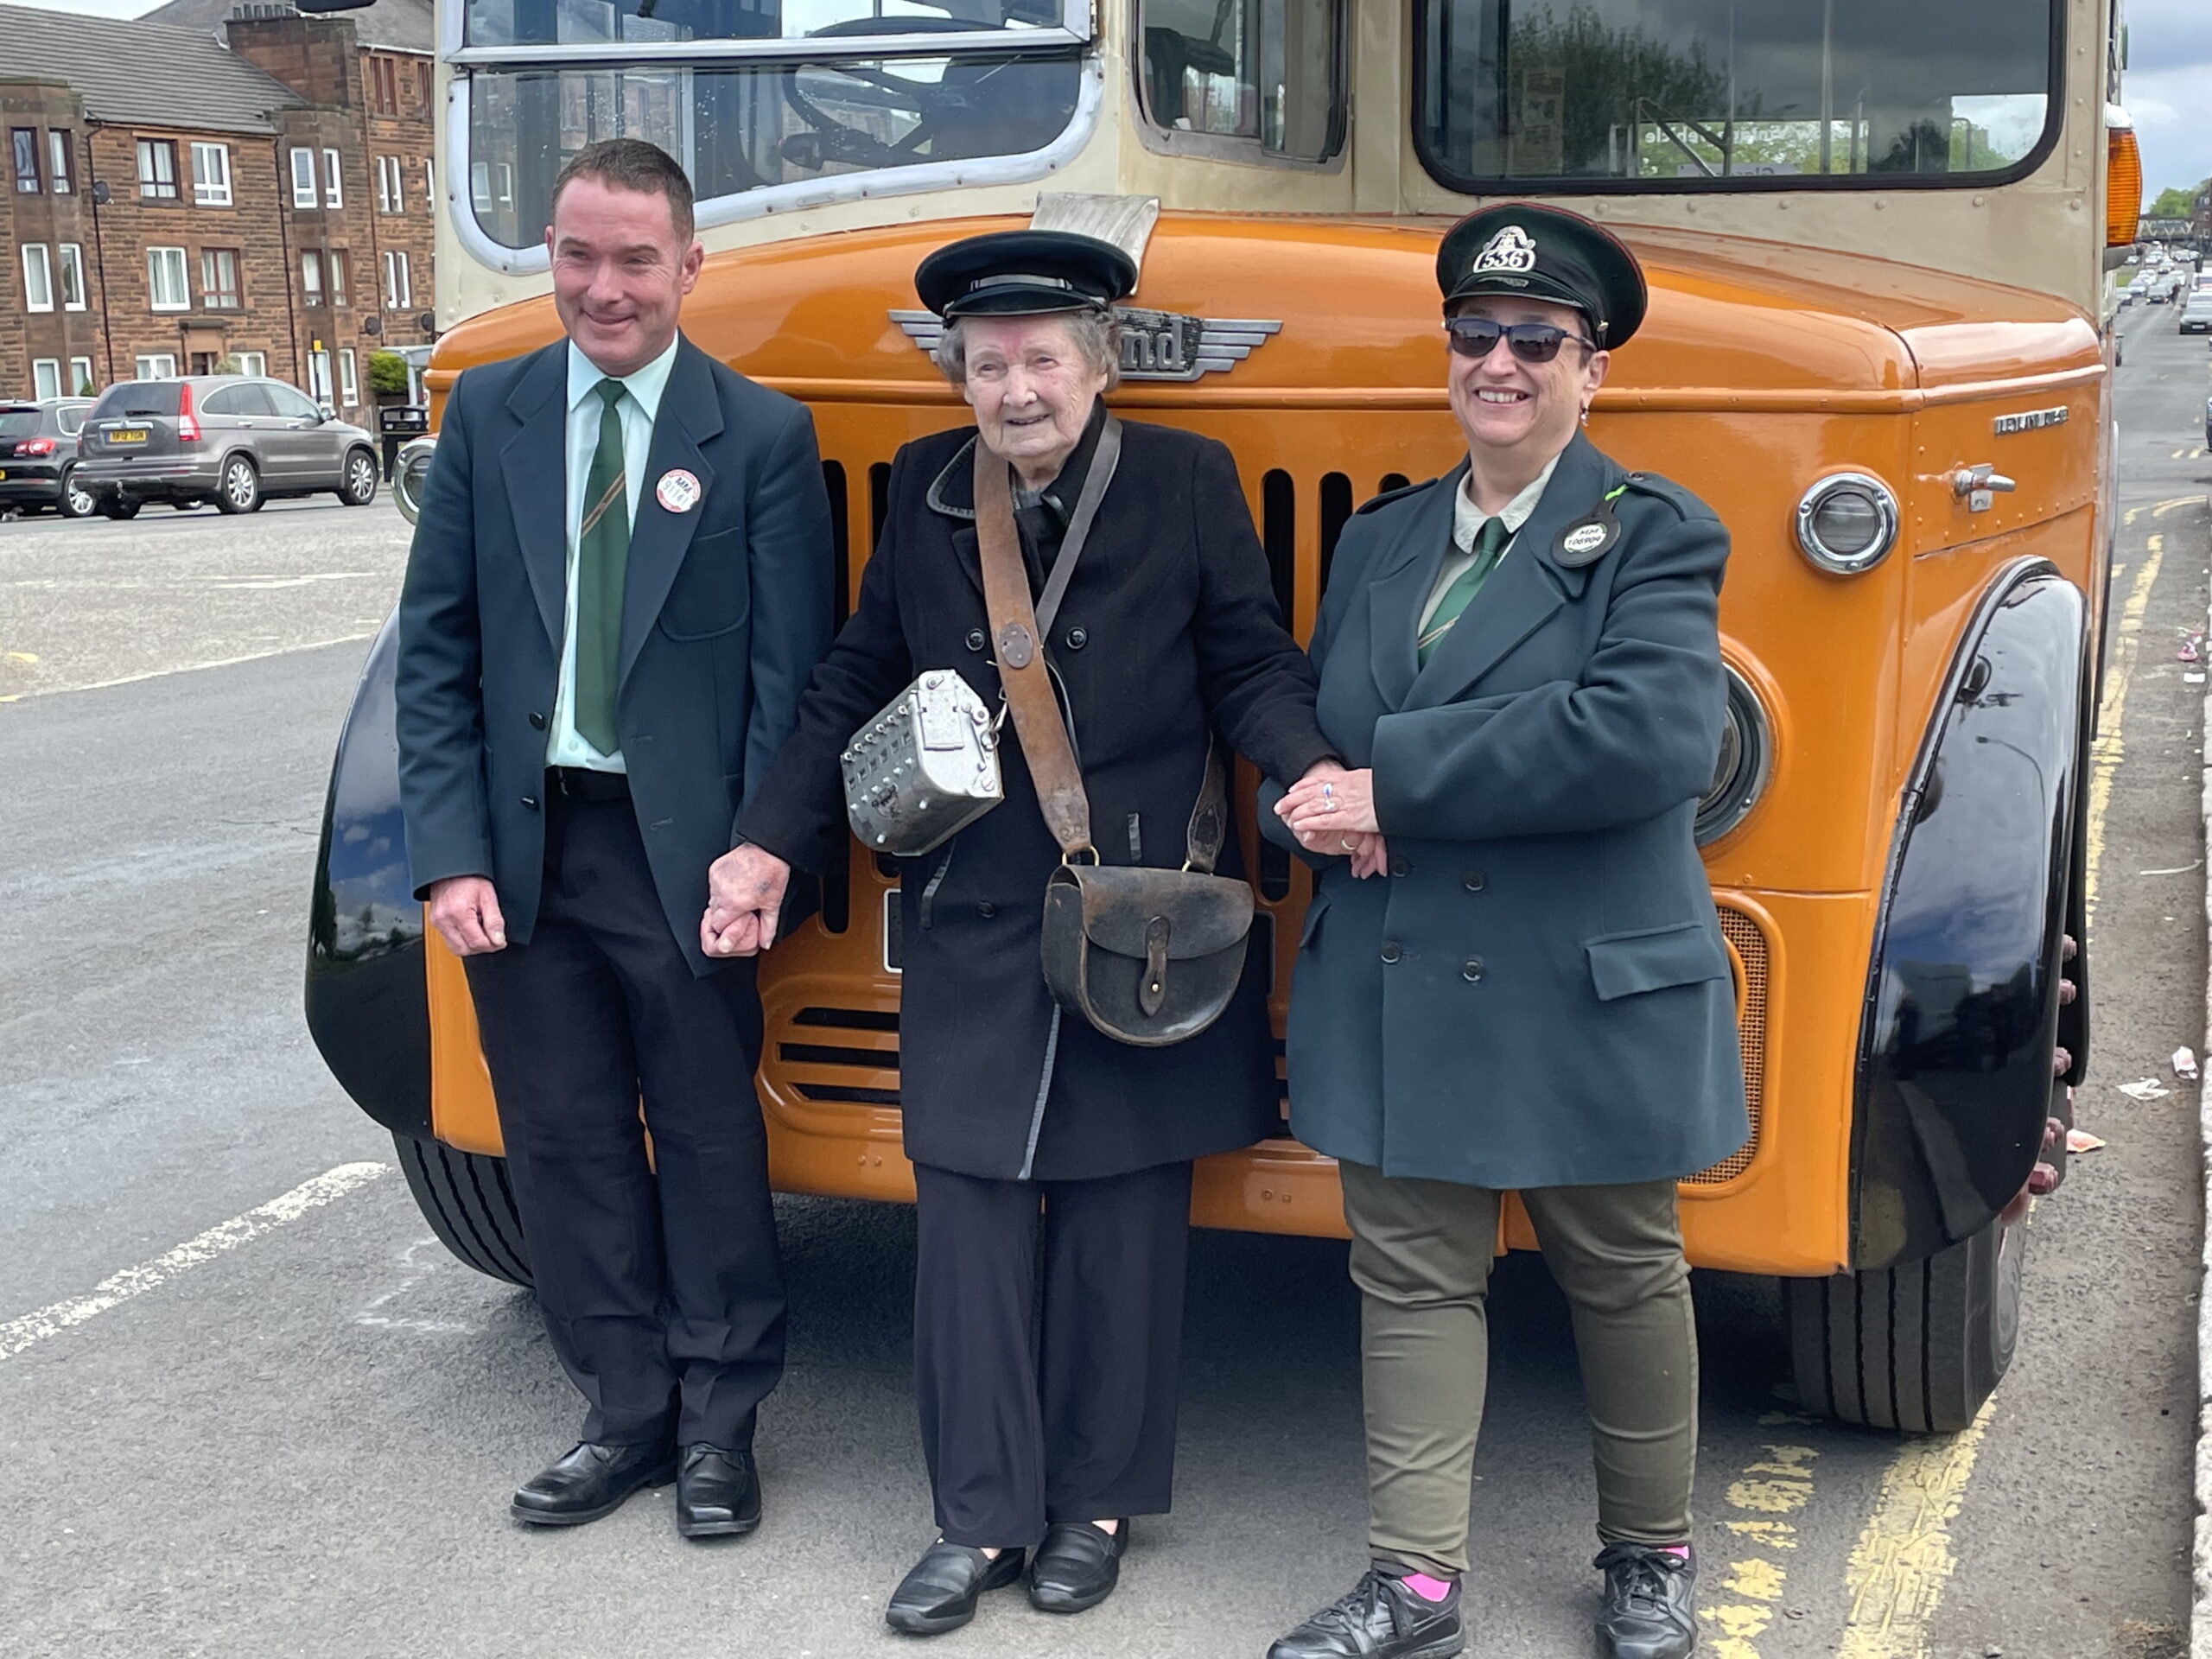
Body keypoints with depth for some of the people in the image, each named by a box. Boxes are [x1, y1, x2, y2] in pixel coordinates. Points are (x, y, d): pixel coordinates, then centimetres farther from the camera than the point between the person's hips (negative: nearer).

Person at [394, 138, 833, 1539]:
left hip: (683, 850, -3)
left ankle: (718, 1424, 23)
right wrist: (449, 850, -4)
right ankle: (627, 1412, 26)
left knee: (710, 1137, 8)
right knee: (563, 1139, 11)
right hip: (524, 848, 3)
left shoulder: (762, 435, -3)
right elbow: (436, 648, 4)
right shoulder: (490, 413, 5)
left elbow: (790, 674, -4)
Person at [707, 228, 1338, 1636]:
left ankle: (1098, 1501, 25)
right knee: (966, 1217, 3)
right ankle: (981, 1518, 17)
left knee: (1122, 1224, 7)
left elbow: (1251, 669, -3)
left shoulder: (1188, 484, -4)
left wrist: (1313, 774, -24)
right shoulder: (923, 492, 4)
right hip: (971, 931, 2)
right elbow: (855, 693, 9)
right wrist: (772, 845, 0)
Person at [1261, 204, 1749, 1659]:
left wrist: (1395, 780, -23)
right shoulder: (1378, 544, 11)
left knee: (1623, 1274, 11)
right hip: (1398, 993, 4)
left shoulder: (1652, 538, -7)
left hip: (1590, 993, -4)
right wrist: (1327, 806, -15)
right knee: (1411, 1276, 7)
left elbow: (1649, 735, -24)